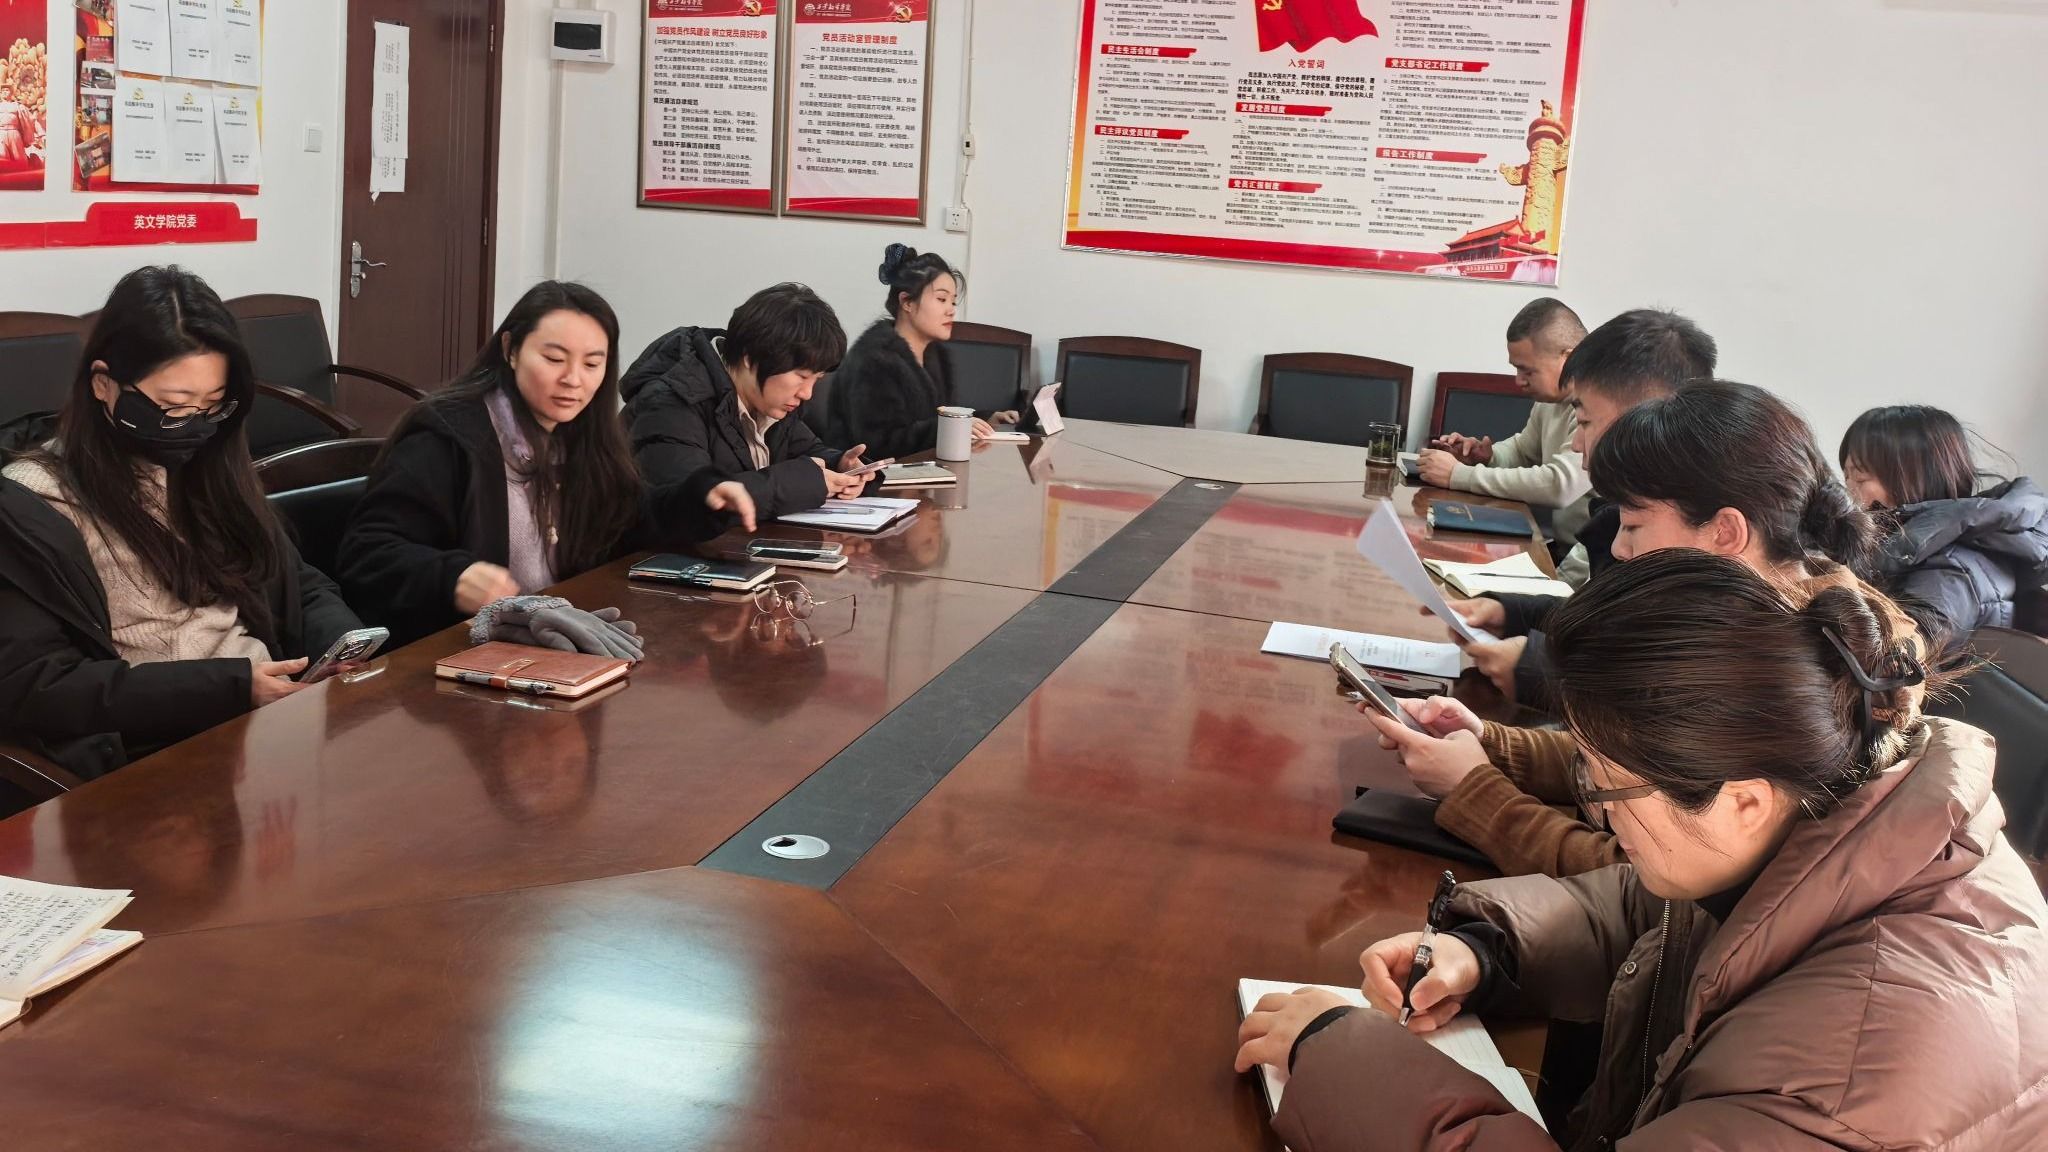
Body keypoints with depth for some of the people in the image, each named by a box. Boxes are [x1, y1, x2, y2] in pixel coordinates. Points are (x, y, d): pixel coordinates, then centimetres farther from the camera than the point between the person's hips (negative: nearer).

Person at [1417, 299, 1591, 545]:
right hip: (1558, 545, 7)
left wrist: (1459, 475, -21)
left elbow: (1559, 486, -30)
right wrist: (1485, 456, 2)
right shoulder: (1551, 394, 8)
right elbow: (1524, 449, 25)